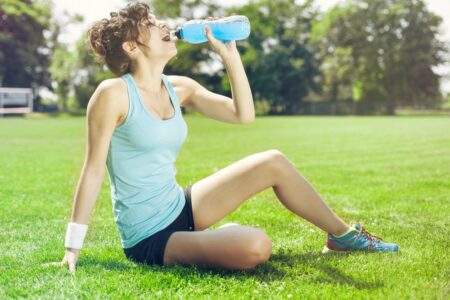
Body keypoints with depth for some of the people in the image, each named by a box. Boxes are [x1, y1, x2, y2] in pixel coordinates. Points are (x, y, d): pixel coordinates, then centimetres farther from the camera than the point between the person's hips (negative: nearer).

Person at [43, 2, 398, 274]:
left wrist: (229, 54, -3)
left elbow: (243, 115, 3)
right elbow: (93, 169, -15)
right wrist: (73, 247, -14)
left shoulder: (179, 88, 5)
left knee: (273, 162, 2)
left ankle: (343, 235, 17)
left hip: (181, 208, 8)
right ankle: (221, 236, 5)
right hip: (149, 239, -8)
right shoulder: (113, 93, -16)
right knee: (256, 247, -30)